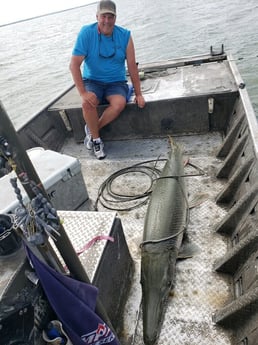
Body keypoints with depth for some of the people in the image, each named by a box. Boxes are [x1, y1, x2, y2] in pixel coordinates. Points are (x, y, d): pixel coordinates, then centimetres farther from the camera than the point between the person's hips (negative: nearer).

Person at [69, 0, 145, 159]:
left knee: (119, 103, -31)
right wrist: (83, 93, -23)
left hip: (116, 82, 1)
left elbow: (132, 66, -1)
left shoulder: (125, 35, -4)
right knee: (88, 103, -32)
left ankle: (92, 129, -8)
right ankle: (96, 139, -9)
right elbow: (74, 64, -13)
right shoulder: (86, 33, -9)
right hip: (92, 81, -1)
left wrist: (138, 94, -5)